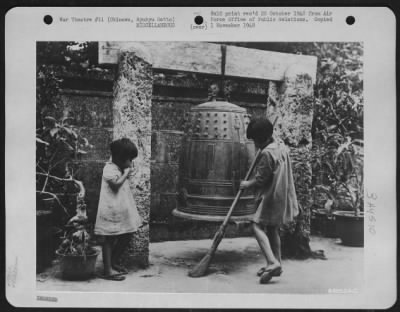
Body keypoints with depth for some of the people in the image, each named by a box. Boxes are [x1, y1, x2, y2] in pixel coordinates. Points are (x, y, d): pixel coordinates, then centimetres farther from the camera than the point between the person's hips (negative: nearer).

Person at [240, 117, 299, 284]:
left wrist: (247, 184, 2)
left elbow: (260, 179, -15)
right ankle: (277, 265, 22)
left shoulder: (267, 153, -20)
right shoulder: (281, 145, 9)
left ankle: (272, 262, -16)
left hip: (272, 195, -10)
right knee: (273, 229, 16)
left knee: (257, 226, -8)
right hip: (282, 195, 10)